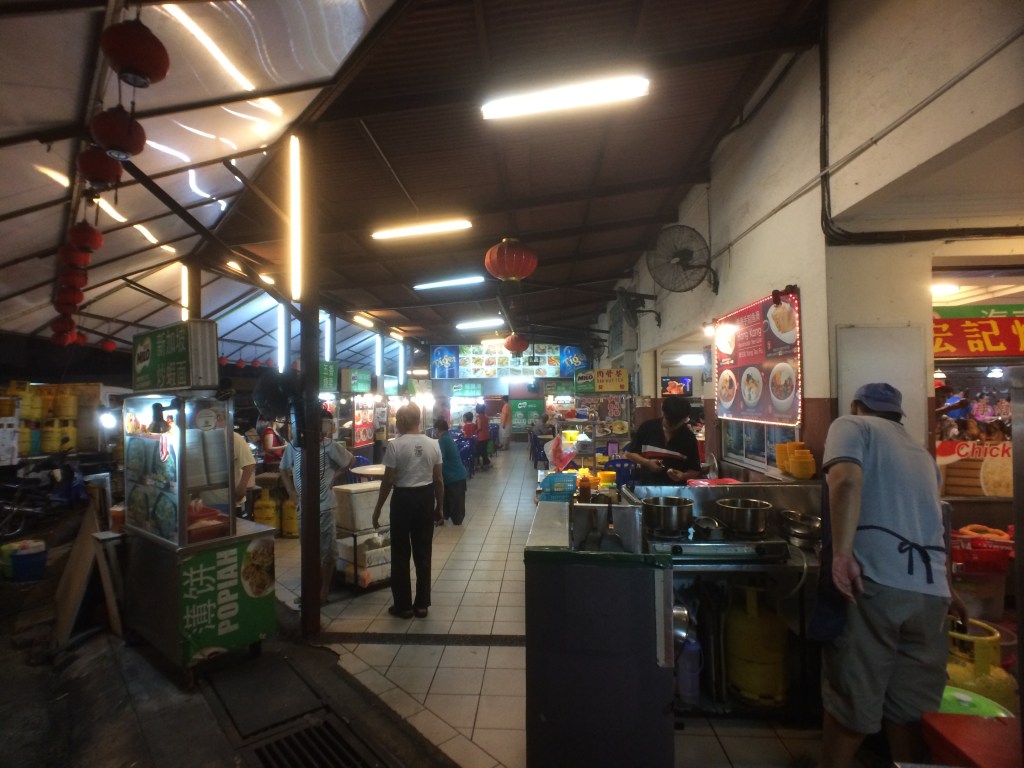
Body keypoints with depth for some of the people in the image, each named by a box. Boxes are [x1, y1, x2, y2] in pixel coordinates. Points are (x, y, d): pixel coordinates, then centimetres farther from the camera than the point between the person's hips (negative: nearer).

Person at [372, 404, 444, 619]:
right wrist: (440, 507, 11)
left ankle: (403, 605, 22)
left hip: (403, 499, -4)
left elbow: (388, 481, -12)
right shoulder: (433, 444, -2)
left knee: (401, 554, 12)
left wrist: (377, 509, -1)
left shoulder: (395, 445, -14)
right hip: (426, 498, 4)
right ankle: (421, 604, 24)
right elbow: (438, 479, 1)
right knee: (423, 553, 13)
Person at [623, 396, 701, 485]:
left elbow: (695, 470, 3)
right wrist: (647, 462, -13)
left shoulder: (689, 438, -4)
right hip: (646, 486, 0)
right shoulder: (647, 427, -5)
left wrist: (683, 476, -18)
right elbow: (629, 453, 3)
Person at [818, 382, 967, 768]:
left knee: (852, 698, 6)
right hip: (930, 590, 6)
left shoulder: (852, 425, 5)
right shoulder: (922, 453, 25)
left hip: (874, 580, -6)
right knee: (913, 704, 16)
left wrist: (842, 555, -20)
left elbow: (846, 480, -17)